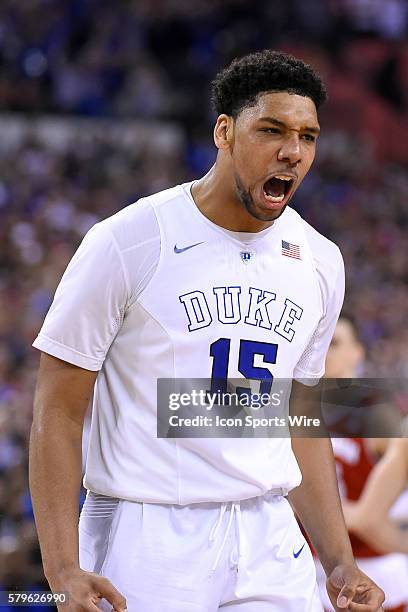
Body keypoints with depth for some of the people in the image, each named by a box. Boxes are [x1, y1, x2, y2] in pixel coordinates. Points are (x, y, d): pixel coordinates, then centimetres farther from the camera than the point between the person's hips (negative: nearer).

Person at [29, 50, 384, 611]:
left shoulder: (320, 262, 8)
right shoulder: (128, 243, -8)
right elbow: (59, 411, -7)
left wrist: (340, 563, 10)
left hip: (269, 544, 5)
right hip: (146, 540, -5)